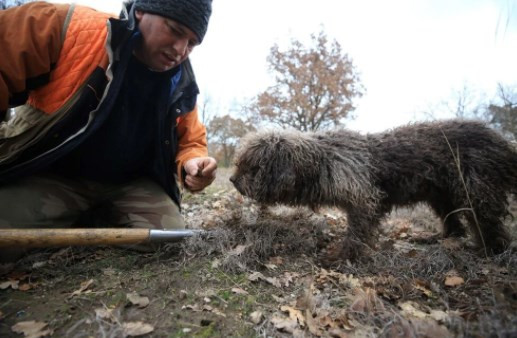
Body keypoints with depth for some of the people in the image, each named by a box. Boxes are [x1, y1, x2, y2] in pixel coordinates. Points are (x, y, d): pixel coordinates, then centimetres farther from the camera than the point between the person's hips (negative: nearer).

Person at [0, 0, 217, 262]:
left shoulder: (181, 86, -3)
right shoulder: (65, 27, -16)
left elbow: (190, 141, 8)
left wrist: (192, 164, -17)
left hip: (131, 186, 3)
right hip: (47, 175, -2)